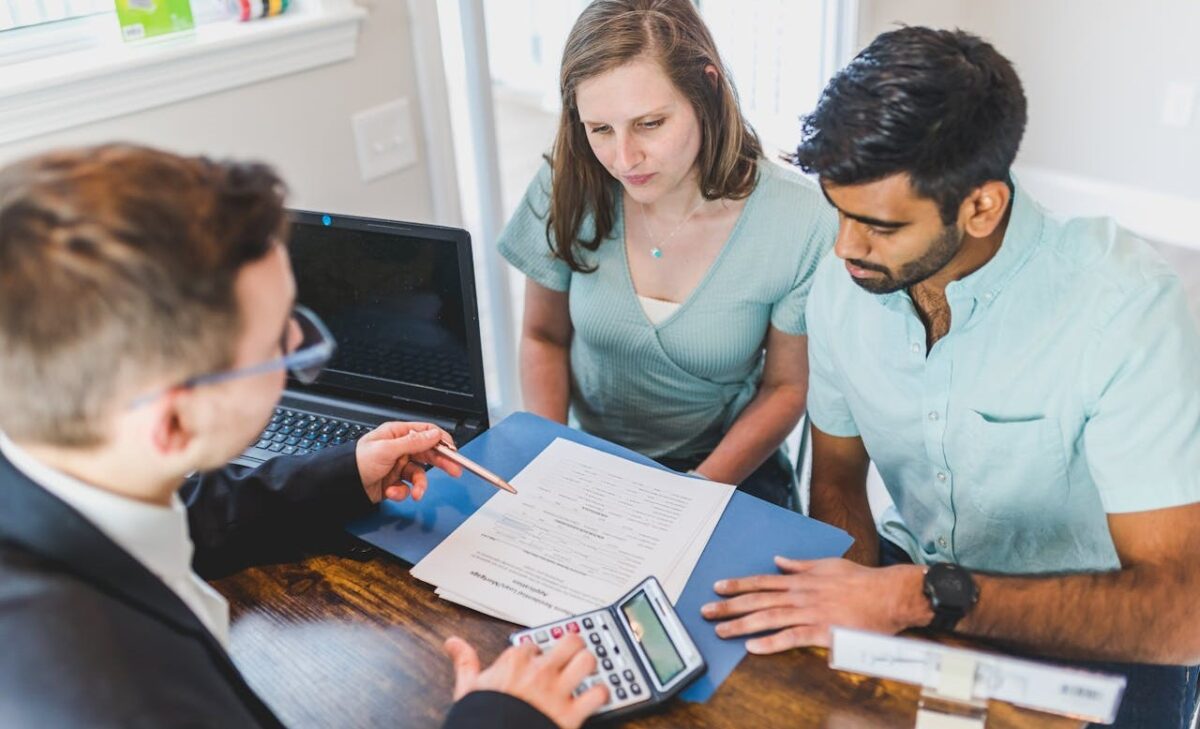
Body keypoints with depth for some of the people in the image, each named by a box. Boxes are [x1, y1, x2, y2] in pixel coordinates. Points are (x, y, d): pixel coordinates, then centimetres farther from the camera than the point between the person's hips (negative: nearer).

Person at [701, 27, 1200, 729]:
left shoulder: (1123, 301, -25)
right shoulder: (843, 281, -10)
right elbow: (838, 473, 4)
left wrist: (923, 595, -36)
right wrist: (860, 591, -14)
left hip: (1092, 634, -3)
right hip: (912, 573, 4)